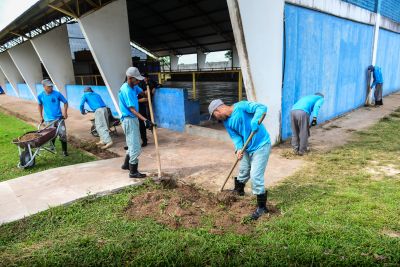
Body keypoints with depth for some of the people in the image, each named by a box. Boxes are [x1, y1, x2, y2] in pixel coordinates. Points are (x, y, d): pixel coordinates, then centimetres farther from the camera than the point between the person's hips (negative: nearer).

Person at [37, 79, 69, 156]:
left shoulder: (57, 94, -8)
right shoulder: (40, 96, -2)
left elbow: (65, 102, 2)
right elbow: (40, 105, 17)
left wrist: (65, 112, -9)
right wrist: (41, 116, 15)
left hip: (59, 118, -1)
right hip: (48, 120, 1)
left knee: (62, 134, -4)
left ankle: (64, 150, 8)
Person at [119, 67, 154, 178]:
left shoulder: (134, 87, 6)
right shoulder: (126, 90, -22)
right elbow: (132, 109, -27)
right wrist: (145, 120, -37)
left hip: (133, 119, 10)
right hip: (129, 120, -10)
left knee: (133, 144, 23)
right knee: (135, 147, -4)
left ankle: (126, 164, 39)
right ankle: (133, 172, 8)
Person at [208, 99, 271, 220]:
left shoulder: (241, 106, -20)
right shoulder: (226, 122, 2)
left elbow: (262, 107, -26)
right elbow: (235, 136, -3)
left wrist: (255, 121, -43)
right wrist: (239, 148, -22)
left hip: (261, 146, -8)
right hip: (247, 148, 8)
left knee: (255, 176, -10)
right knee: (243, 171, 23)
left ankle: (262, 207, 5)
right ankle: (238, 190, 51)